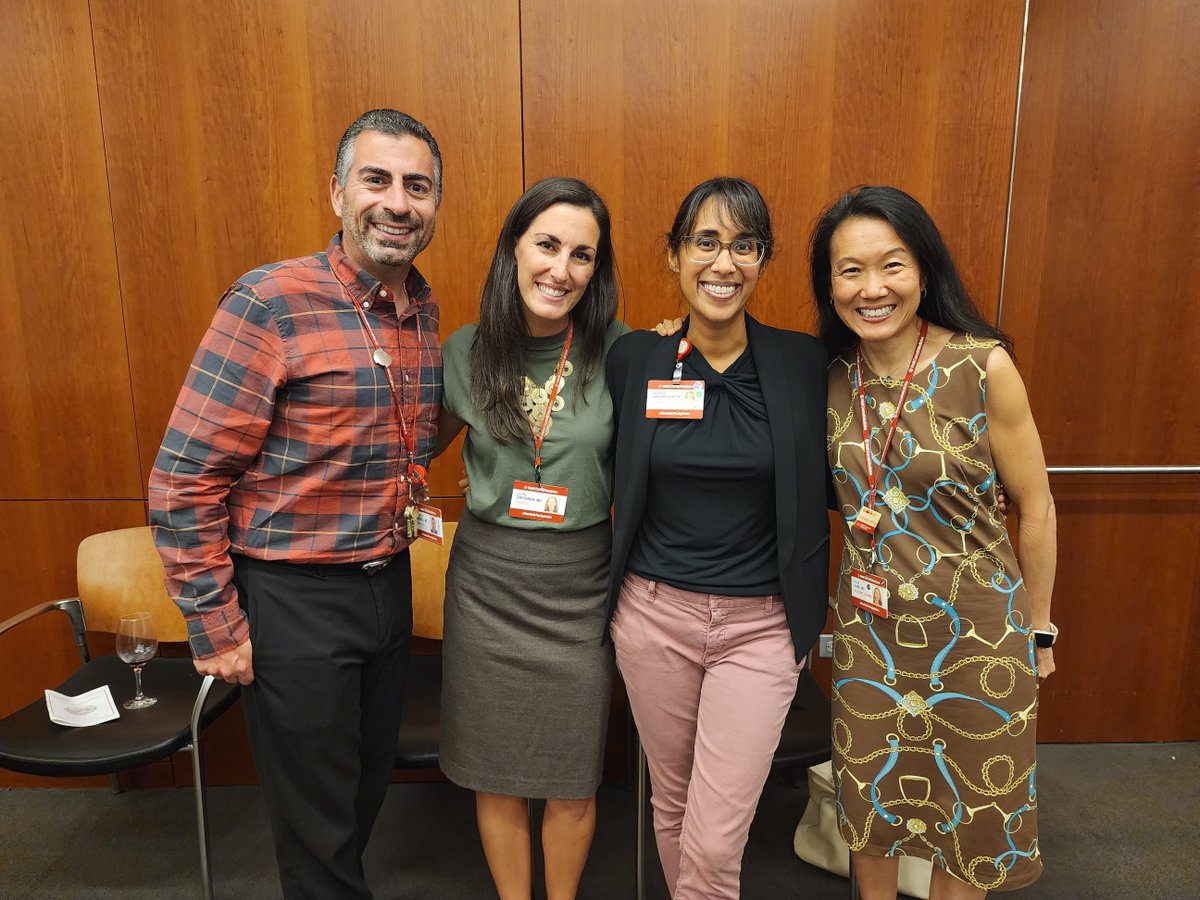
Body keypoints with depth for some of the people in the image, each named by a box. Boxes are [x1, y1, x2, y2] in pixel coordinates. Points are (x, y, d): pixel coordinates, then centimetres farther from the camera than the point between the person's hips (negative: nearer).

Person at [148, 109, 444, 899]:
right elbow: (183, 479, -16)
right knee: (316, 821, 12)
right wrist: (216, 626, -13)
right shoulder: (271, 303, -17)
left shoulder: (428, 314, 3)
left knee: (371, 785, 24)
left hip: (389, 586, 6)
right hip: (293, 597, -6)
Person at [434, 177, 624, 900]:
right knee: (497, 775, 17)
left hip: (581, 589, -1)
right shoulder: (467, 351, -3)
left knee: (573, 779, 16)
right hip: (487, 583, 1)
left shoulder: (618, 351, -9)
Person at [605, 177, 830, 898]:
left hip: (760, 625, -1)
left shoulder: (804, 363, -6)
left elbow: (820, 487, 5)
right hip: (653, 614, 2)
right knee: (672, 802, 20)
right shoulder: (634, 358, -4)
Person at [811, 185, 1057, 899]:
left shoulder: (984, 366, -16)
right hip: (870, 628, 3)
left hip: (976, 631, -3)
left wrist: (1038, 629, 1)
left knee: (970, 818, 19)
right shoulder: (833, 377, -5)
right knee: (872, 807, 20)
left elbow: (1036, 505, -6)